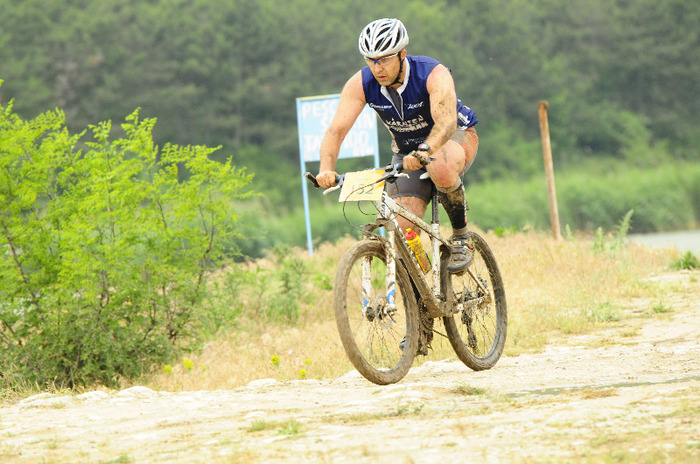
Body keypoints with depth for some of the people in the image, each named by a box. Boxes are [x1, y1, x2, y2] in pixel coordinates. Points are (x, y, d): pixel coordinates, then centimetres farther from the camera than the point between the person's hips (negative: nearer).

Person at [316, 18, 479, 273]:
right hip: (406, 150, 4)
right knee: (401, 231, -16)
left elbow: (447, 121, -45)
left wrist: (424, 152, -64)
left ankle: (461, 236, -16)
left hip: (456, 137, -3)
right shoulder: (360, 84, -19)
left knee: (441, 169, -40)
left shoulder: (434, 75, -30)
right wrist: (326, 170, -45)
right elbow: (336, 129, -26)